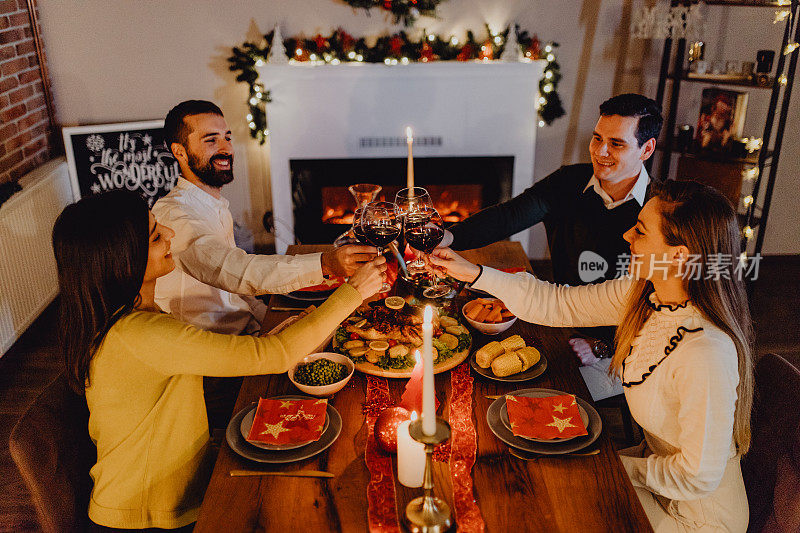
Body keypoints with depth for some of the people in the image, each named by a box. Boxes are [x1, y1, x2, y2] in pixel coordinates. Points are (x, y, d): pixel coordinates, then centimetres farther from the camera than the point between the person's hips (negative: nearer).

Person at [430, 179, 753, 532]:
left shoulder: (706, 353, -36)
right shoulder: (644, 294, -12)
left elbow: (699, 477, -27)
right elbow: (560, 304, -3)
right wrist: (474, 273, -6)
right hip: (657, 463, 6)